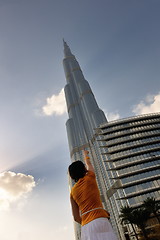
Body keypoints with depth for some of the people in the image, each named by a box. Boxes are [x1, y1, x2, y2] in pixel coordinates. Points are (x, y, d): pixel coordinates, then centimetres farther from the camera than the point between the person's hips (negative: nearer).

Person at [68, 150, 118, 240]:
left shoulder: (72, 191, 16)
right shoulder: (89, 177, 6)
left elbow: (76, 217, 14)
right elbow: (89, 163, 29)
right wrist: (86, 154, 48)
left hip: (86, 227, 5)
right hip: (99, 220, -5)